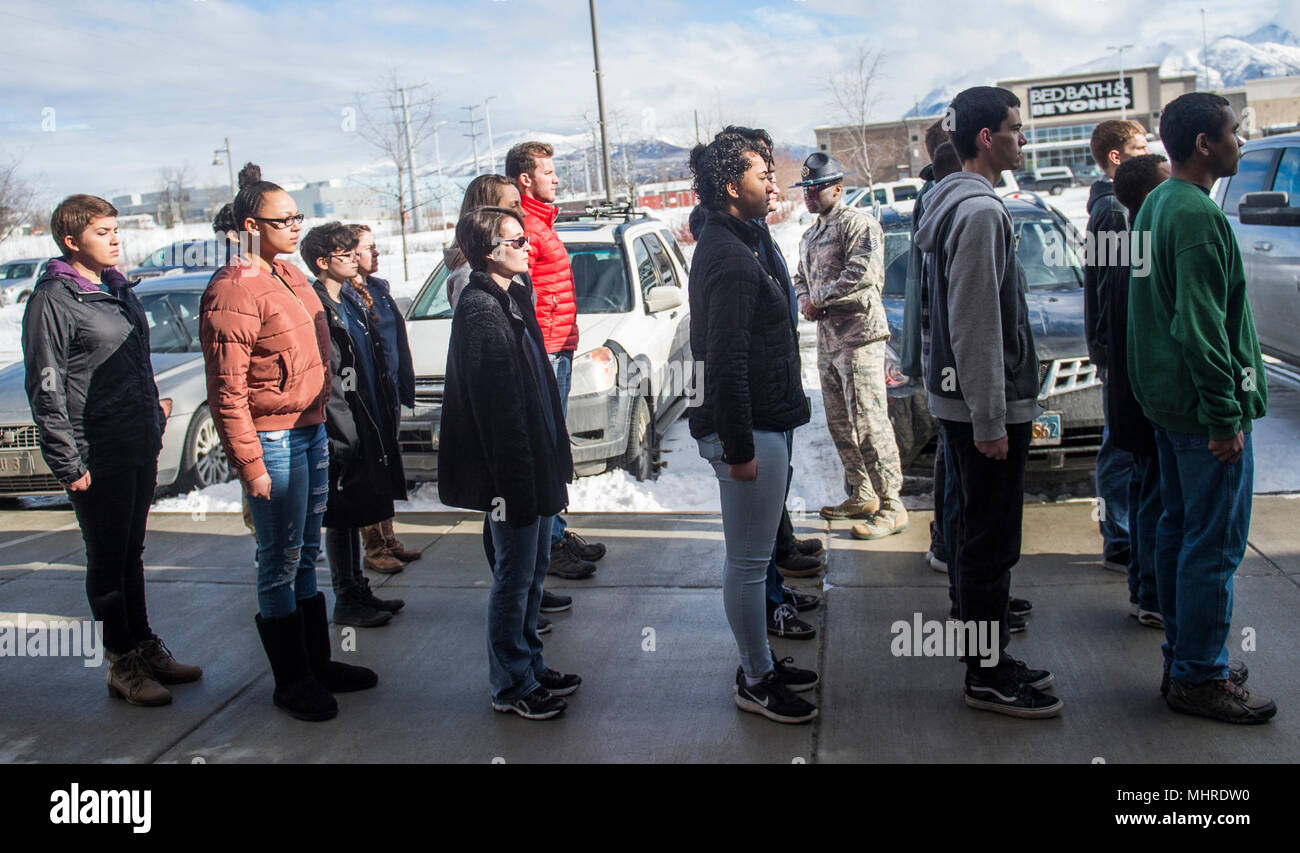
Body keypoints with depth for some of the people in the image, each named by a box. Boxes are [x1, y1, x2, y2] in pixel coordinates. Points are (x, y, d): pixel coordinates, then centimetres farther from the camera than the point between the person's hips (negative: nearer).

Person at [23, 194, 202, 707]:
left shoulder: (120, 290, 14)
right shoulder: (52, 301, -10)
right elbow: (46, 389, -12)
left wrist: (156, 427, 17)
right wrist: (67, 462, -15)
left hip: (140, 448, 7)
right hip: (98, 457, -7)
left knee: (131, 553, 16)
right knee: (108, 562, 2)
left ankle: (144, 647, 26)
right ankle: (123, 665, 11)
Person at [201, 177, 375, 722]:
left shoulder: (290, 277, 12)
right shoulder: (234, 292, -15)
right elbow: (227, 391, -18)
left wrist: (321, 421, 16)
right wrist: (249, 465, -19)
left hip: (311, 430, 9)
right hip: (274, 441, -9)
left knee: (305, 555, 18)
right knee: (281, 563, 2)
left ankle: (318, 663, 30)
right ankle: (291, 682, 14)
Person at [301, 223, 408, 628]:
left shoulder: (354, 303, 15)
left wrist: (387, 409, 16)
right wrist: (340, 433, -21)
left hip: (370, 427, 9)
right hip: (342, 432, -9)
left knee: (356, 514, 17)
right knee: (342, 517, 1)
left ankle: (358, 591, 27)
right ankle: (346, 599, 12)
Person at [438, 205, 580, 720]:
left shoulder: (513, 300, 13)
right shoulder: (481, 311, -18)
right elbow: (496, 407, -23)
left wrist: (554, 465, 18)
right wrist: (517, 481, -23)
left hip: (536, 466, 10)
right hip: (511, 471, -10)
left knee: (534, 568, 18)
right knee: (515, 576, 2)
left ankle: (531, 667, 32)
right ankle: (511, 687, 16)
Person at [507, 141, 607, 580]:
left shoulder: (541, 223, 20)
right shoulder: (525, 225, -13)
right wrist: (538, 351, -23)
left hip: (557, 349, 11)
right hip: (542, 351, -11)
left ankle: (556, 532, 25)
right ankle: (547, 545, -2)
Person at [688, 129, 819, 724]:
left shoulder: (726, 246, 15)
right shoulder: (730, 258, -19)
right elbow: (726, 362, -24)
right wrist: (738, 448, -22)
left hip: (760, 425, 11)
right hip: (751, 431, -11)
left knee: (750, 558, 19)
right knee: (748, 563, 2)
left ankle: (761, 663, 32)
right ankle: (756, 681, 14)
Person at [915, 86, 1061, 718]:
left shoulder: (952, 202, 14)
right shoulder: (980, 211, -19)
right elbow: (976, 327, -23)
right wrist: (990, 420, -21)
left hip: (963, 403, 11)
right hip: (985, 405, -11)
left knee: (976, 531, 18)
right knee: (991, 541, -2)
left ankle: (988, 657, 32)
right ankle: (986, 677, 10)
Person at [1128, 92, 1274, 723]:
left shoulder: (1156, 204, 13)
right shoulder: (1197, 215, -19)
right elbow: (1202, 326, -24)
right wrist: (1225, 416, -21)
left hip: (1166, 401, 10)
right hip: (1202, 407, -10)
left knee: (1179, 529, 16)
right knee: (1215, 544, -2)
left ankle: (1183, 661, 26)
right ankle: (1199, 678, 7)